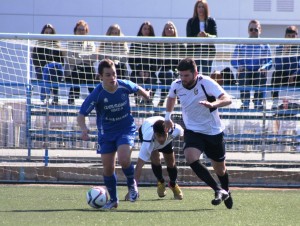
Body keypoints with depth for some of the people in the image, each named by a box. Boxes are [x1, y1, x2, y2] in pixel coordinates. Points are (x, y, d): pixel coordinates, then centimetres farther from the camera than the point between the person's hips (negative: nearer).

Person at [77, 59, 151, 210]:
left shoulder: (124, 86, -15)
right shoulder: (96, 95, -21)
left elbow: (137, 89, 10)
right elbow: (81, 115, -20)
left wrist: (147, 96, 31)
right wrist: (83, 128, -41)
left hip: (126, 129, -1)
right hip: (106, 133, 1)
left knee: (123, 159, -24)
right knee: (108, 168, 1)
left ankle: (132, 183, 7)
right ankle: (113, 200, 22)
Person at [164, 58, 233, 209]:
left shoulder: (206, 83, -22)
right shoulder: (176, 86, -8)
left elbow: (227, 99, -35)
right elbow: (171, 98, 18)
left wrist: (213, 104, -54)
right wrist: (167, 117, 25)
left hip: (214, 131, -2)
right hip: (192, 131, 2)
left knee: (220, 168, 12)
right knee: (191, 158, -27)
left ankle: (226, 192, 45)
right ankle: (219, 191, -19)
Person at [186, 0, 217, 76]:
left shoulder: (211, 21, 5)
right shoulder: (191, 22, 4)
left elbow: (215, 36, -5)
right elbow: (189, 37, -4)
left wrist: (207, 35, -26)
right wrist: (198, 36, -25)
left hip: (208, 51, 1)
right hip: (195, 51, -1)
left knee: (206, 74, -2)